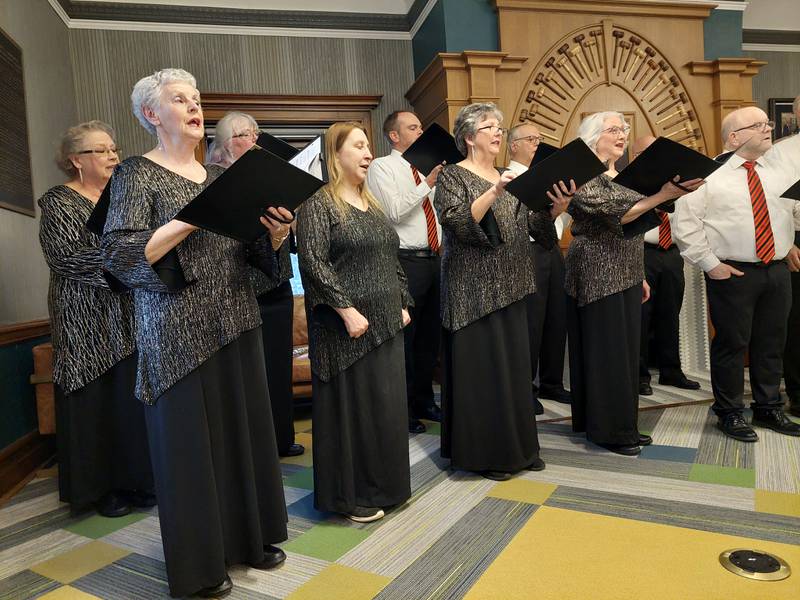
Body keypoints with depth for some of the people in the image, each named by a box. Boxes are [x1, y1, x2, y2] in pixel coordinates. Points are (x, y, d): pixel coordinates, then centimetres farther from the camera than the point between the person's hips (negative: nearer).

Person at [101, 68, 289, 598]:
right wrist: (194, 218, -22)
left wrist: (274, 228, -9)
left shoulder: (221, 175, 13)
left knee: (245, 429, 11)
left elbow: (254, 251, 13)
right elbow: (118, 256, -15)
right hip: (179, 332, -5)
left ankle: (250, 535, 30)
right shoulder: (137, 174, -3)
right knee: (191, 440, 3)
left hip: (236, 323, 6)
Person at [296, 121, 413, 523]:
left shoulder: (372, 203, 16)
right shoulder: (318, 204, -8)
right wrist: (346, 310, -22)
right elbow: (313, 263, -18)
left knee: (386, 404, 13)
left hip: (386, 324, 8)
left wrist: (402, 304, 12)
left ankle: (383, 485, 30)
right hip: (348, 328, -8)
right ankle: (352, 496, 17)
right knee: (351, 407, 2)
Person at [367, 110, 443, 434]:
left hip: (433, 259, 8)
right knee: (404, 338, -2)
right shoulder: (381, 167, -3)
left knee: (430, 335, 13)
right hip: (406, 261, -7)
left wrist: (442, 250, 12)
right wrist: (428, 184, -16)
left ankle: (423, 401, 27)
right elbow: (395, 211, -16)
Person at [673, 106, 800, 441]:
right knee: (731, 344, 2)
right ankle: (730, 413, 17)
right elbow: (685, 223, -11)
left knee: (772, 344, 14)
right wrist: (709, 263, -12)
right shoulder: (710, 174, -8)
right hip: (732, 274, -6)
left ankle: (769, 408, 30)